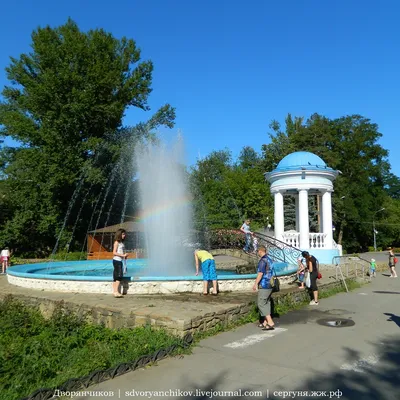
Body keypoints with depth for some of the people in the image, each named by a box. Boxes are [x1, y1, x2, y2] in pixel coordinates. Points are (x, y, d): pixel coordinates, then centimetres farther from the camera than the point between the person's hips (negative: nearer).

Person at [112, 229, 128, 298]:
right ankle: (116, 292, -13)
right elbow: (114, 252, -15)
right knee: (119, 276, -13)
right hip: (116, 260, -9)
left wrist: (125, 256, 6)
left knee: (115, 277, 9)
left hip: (119, 261, 9)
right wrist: (123, 255, -18)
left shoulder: (121, 243, 16)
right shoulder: (116, 242, -9)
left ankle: (114, 291, 13)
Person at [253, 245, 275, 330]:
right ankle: (265, 322, 18)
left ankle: (270, 323, -8)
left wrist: (255, 284, -13)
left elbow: (260, 273, -20)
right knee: (266, 303, 13)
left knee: (261, 303, -5)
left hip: (264, 285, -9)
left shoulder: (263, 260, -16)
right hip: (269, 285, 9)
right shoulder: (269, 259, 13)